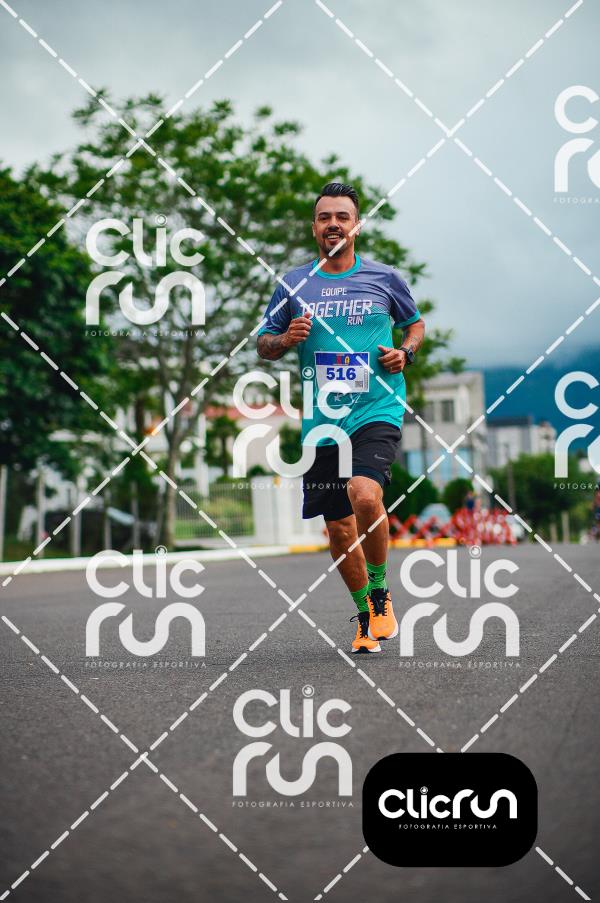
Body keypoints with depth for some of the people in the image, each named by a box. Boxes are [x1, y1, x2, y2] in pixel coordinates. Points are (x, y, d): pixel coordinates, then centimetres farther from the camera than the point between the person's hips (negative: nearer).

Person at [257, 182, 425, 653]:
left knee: (365, 497, -27)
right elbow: (263, 344, 14)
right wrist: (285, 339, -7)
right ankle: (367, 615, 27)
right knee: (339, 527, 7)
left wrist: (406, 352, -1)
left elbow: (416, 323, 19)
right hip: (322, 421, 3)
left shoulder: (385, 278, 4)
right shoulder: (293, 284, 7)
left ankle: (381, 594, -5)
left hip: (377, 411, -3)